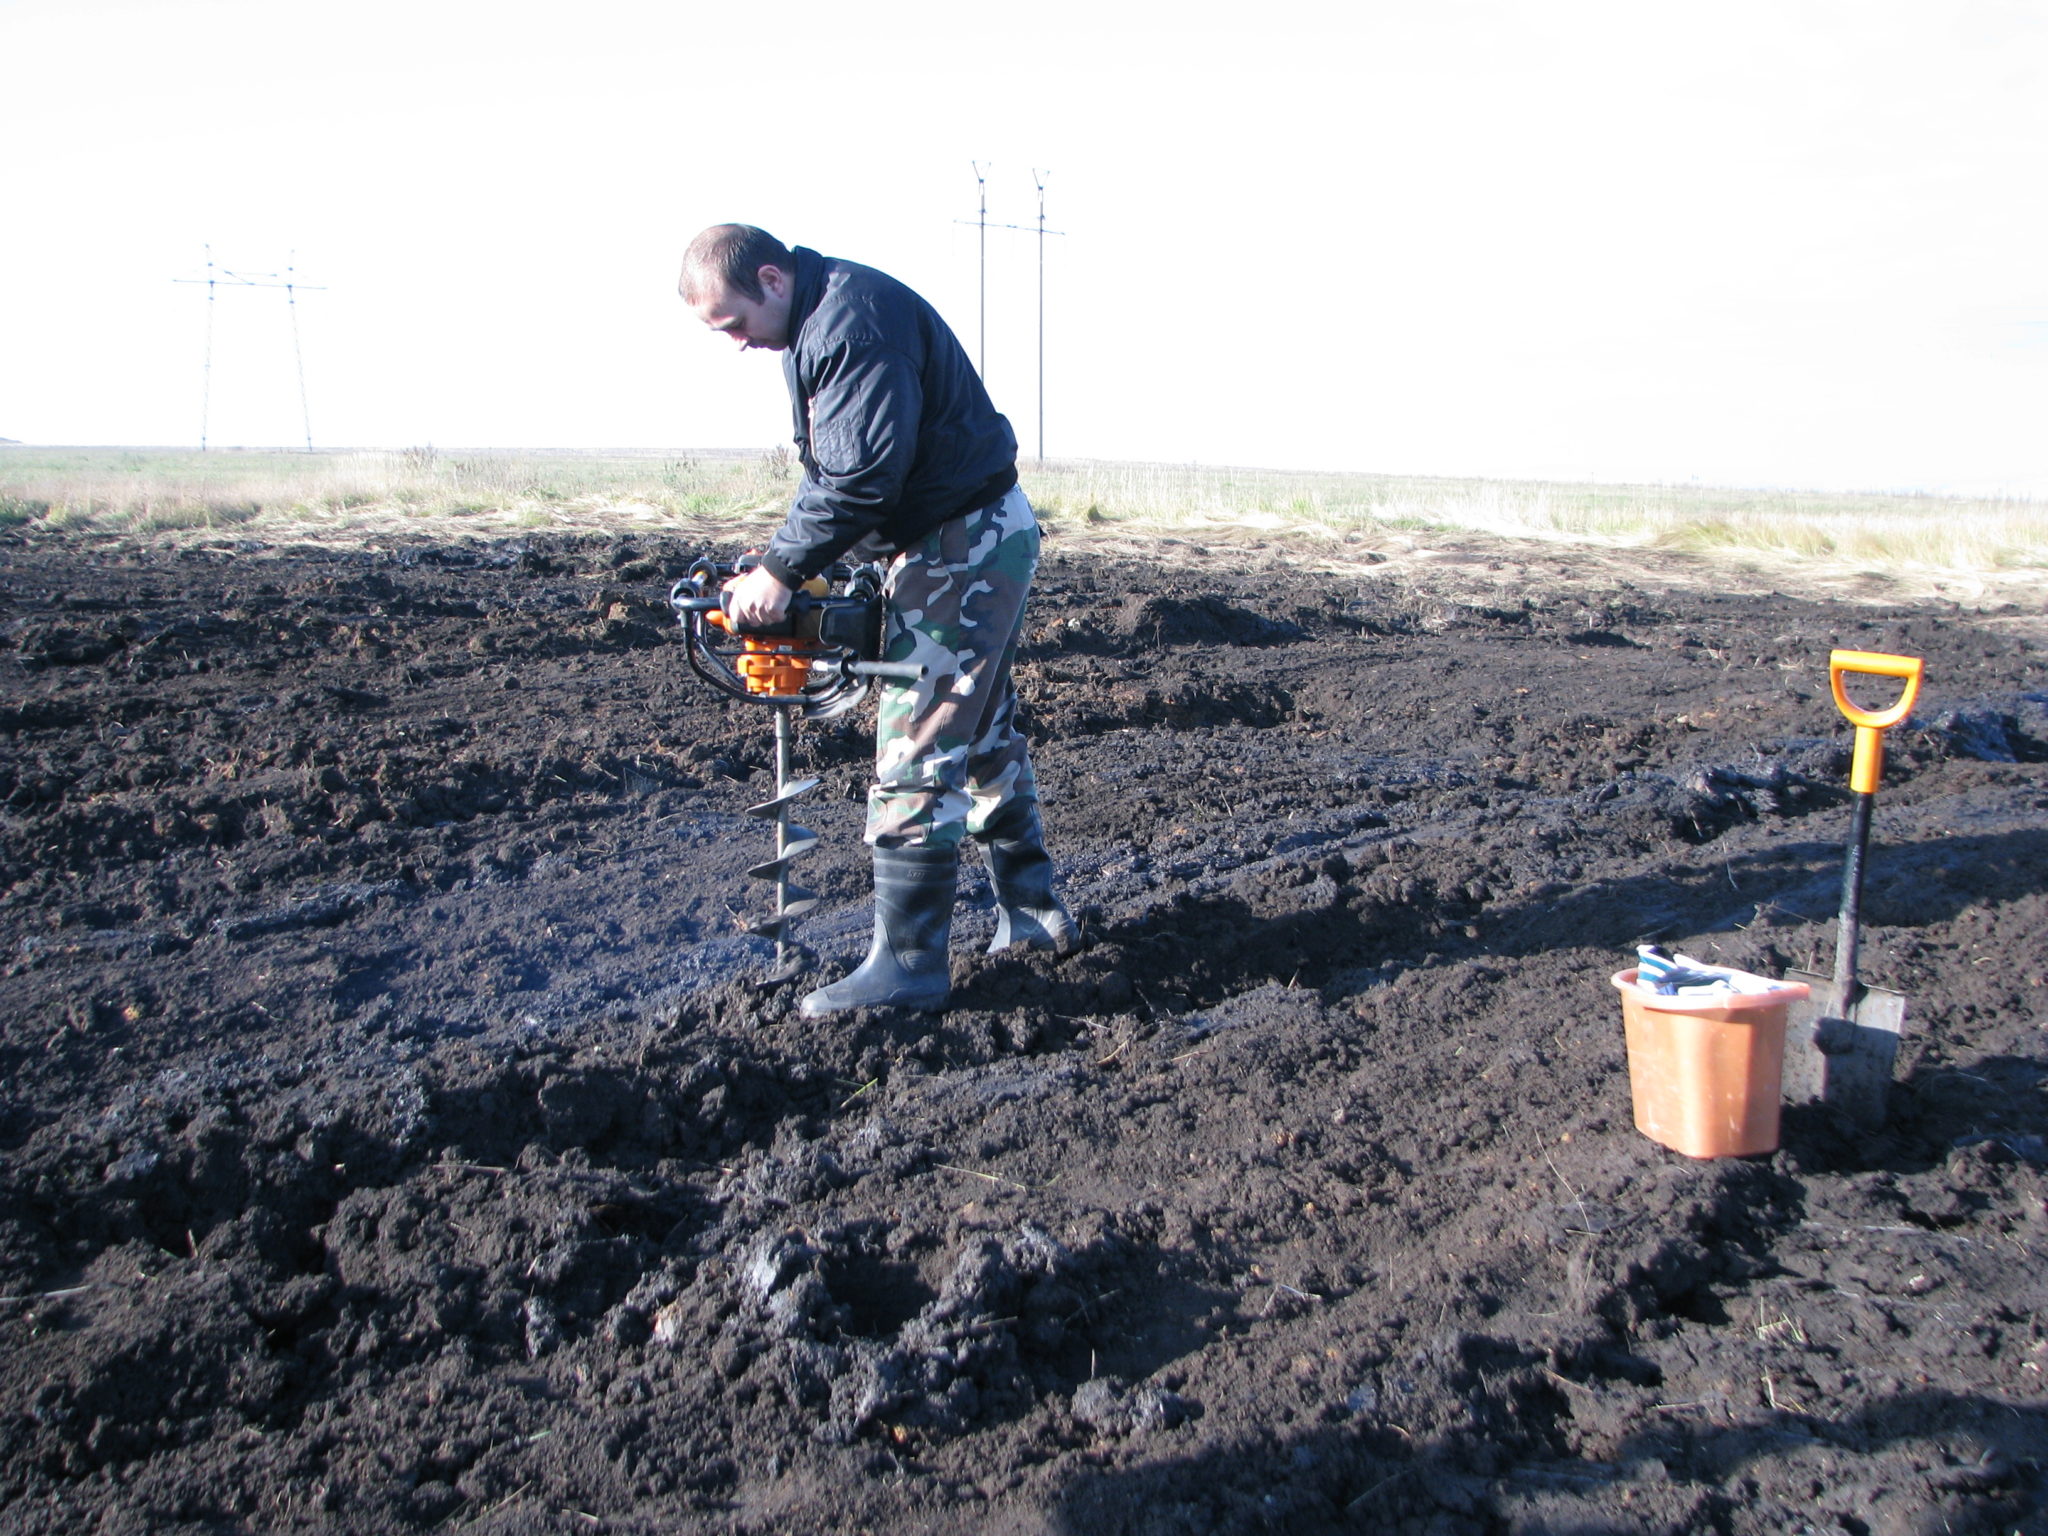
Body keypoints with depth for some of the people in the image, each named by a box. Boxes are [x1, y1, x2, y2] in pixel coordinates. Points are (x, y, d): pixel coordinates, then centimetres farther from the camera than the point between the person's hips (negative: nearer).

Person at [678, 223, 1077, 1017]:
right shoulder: (817, 325, 13)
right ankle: (1033, 911, 29)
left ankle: (906, 966, -2)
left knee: (917, 754, -9)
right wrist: (780, 564, 3)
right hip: (978, 541, 11)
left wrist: (781, 572, -18)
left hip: (964, 546, -11)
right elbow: (829, 473, 14)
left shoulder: (854, 320, -20)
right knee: (985, 735, 17)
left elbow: (861, 477, -26)